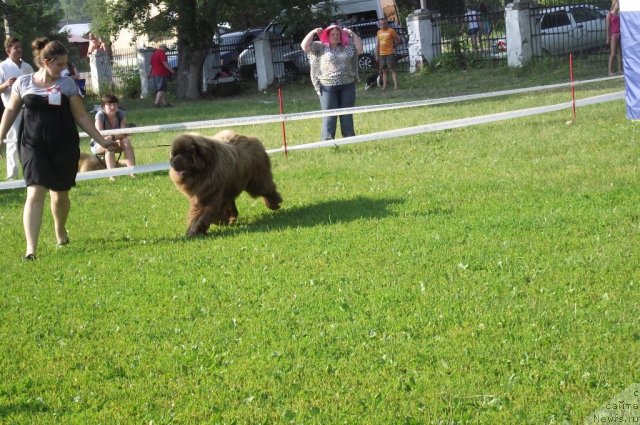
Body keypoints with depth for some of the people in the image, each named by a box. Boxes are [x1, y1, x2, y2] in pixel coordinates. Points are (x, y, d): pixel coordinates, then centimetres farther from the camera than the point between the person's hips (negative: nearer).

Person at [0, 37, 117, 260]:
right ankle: (31, 248, -16)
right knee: (35, 193, -14)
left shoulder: (67, 84, -1)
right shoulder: (23, 83, -1)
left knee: (60, 194, 11)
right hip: (33, 146, -1)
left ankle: (60, 231, 42)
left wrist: (102, 140, -1)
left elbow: (81, 116, 4)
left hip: (64, 146, 1)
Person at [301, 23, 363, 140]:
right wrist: (313, 32, -6)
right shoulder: (320, 47, 3)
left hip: (347, 85, 3)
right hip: (328, 87, -3)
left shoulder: (347, 47, 11)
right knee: (329, 114, -2)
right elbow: (305, 46, -4)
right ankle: (327, 139, 1)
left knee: (347, 113, 9)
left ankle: (349, 137, 16)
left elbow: (359, 50, 3)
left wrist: (353, 34, 2)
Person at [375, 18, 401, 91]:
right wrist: (377, 55, 12)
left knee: (392, 69, -7)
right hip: (382, 54, 6)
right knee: (384, 70, 9)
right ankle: (384, 86, 13)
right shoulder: (379, 32, 13)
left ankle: (396, 85, -9)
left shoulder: (391, 31, -4)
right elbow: (377, 44, 15)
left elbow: (398, 40, 1)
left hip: (390, 53, -6)